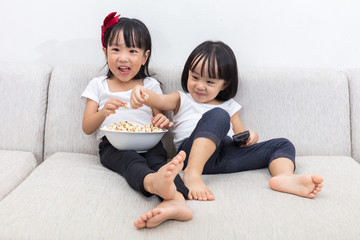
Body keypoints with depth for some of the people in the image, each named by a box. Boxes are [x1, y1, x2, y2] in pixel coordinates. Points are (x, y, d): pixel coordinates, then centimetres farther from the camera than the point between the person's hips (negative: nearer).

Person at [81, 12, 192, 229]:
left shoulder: (151, 85, 17)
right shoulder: (98, 85, 16)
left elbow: (159, 119, 17)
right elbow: (87, 128, 10)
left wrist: (162, 121, -10)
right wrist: (104, 112, -13)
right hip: (113, 146, -2)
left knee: (158, 158, -34)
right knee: (131, 160, -37)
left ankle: (176, 200, -63)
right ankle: (153, 182, -71)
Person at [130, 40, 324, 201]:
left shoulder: (229, 106, 29)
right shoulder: (182, 99, 21)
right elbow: (159, 100, 0)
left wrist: (251, 136, 1)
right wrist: (142, 93, -24)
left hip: (226, 154, 5)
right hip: (192, 153, -4)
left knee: (282, 145, -4)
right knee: (217, 115, -31)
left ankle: (284, 177, -39)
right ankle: (192, 173, -45)